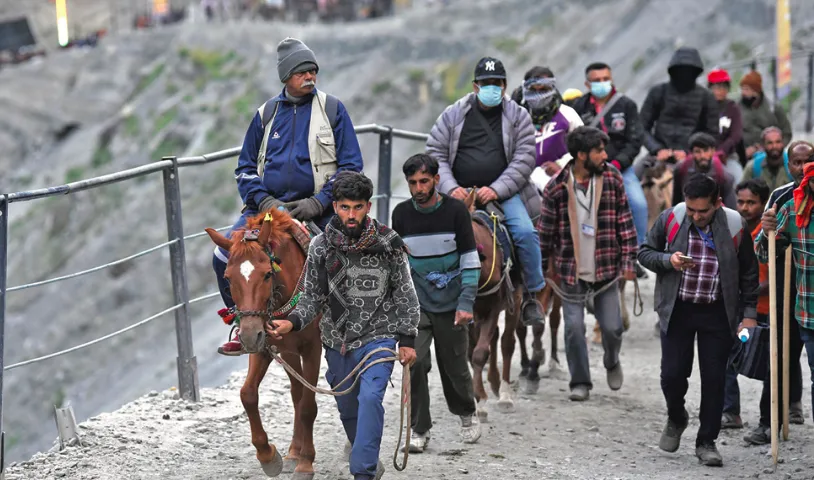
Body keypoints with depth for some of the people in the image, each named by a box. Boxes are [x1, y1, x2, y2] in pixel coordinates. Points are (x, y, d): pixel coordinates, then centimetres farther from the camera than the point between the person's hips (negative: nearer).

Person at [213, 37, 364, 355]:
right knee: (224, 258, -12)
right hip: (269, 206, 3)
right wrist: (263, 201, -4)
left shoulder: (332, 109, 3)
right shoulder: (266, 114, 10)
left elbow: (351, 165, 1)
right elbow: (245, 168, 16)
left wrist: (318, 203, -11)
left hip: (319, 207, -3)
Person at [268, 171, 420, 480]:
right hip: (338, 342, 3)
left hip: (378, 337, -3)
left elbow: (405, 295, 0)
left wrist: (407, 340, -4)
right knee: (348, 410, 14)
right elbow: (313, 297, 2)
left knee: (370, 399, -23)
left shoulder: (388, 243, -7)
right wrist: (292, 323, -16)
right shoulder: (321, 246, -4)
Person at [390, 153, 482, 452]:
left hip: (450, 305, -1)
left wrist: (466, 303, -12)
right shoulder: (401, 214, 0)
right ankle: (420, 430, -2)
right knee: (415, 362, -13)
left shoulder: (455, 211, -7)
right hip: (416, 304, 1)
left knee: (454, 367, 7)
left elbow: (470, 260, -5)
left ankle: (467, 415, 35)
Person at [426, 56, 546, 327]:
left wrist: (496, 190, -15)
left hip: (503, 192, -1)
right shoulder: (452, 116, 7)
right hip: (460, 192, 1)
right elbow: (435, 154, 5)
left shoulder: (518, 117, 4)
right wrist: (451, 188, -11)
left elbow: (524, 160, -4)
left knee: (525, 233, -22)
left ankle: (532, 296, -6)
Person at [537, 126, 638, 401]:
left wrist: (628, 261, -3)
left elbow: (625, 221, 2)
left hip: (606, 267, 1)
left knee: (612, 326, 2)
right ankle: (580, 382, 13)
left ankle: (612, 363, 34)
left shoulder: (612, 178, -2)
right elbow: (546, 231, 1)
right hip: (572, 270, -1)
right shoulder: (556, 187, -7)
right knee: (574, 327, -2)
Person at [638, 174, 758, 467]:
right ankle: (676, 418, 30)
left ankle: (706, 442, 14)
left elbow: (748, 274, 4)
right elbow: (645, 253, 4)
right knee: (672, 374, -2)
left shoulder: (734, 226, -6)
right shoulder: (670, 219, -7)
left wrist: (749, 314, 1)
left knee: (714, 379, 1)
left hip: (718, 313, 0)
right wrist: (668, 260, -16)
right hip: (677, 310, 0)